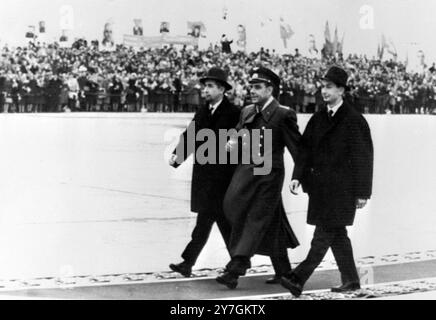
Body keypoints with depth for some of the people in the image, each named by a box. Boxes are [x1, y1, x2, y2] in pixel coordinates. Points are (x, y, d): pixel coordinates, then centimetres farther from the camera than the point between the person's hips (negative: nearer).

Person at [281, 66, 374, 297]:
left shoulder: (354, 120, -8)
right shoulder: (318, 119, 12)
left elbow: (363, 157, -7)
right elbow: (305, 148, 10)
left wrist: (362, 192, -9)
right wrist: (297, 176, -3)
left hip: (341, 187, -7)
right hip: (320, 186, 7)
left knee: (325, 234, -9)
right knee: (337, 234, 13)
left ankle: (299, 278, -14)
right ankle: (350, 281, 23)